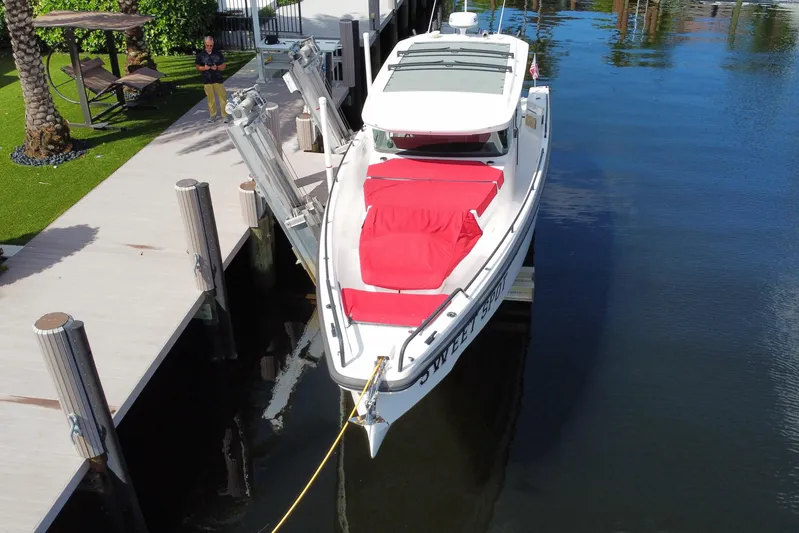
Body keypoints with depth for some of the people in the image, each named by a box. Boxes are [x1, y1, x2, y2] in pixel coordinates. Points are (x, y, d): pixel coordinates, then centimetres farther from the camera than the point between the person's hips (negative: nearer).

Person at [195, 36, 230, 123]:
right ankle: (213, 115, 18)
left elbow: (223, 65, 5)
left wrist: (217, 67, -15)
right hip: (207, 80, 0)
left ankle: (225, 115, 3)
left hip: (218, 79, 0)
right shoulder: (200, 55, 1)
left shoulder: (218, 53, 2)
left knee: (223, 97, -3)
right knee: (211, 99, 7)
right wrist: (204, 68, -15)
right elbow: (197, 67, 6)